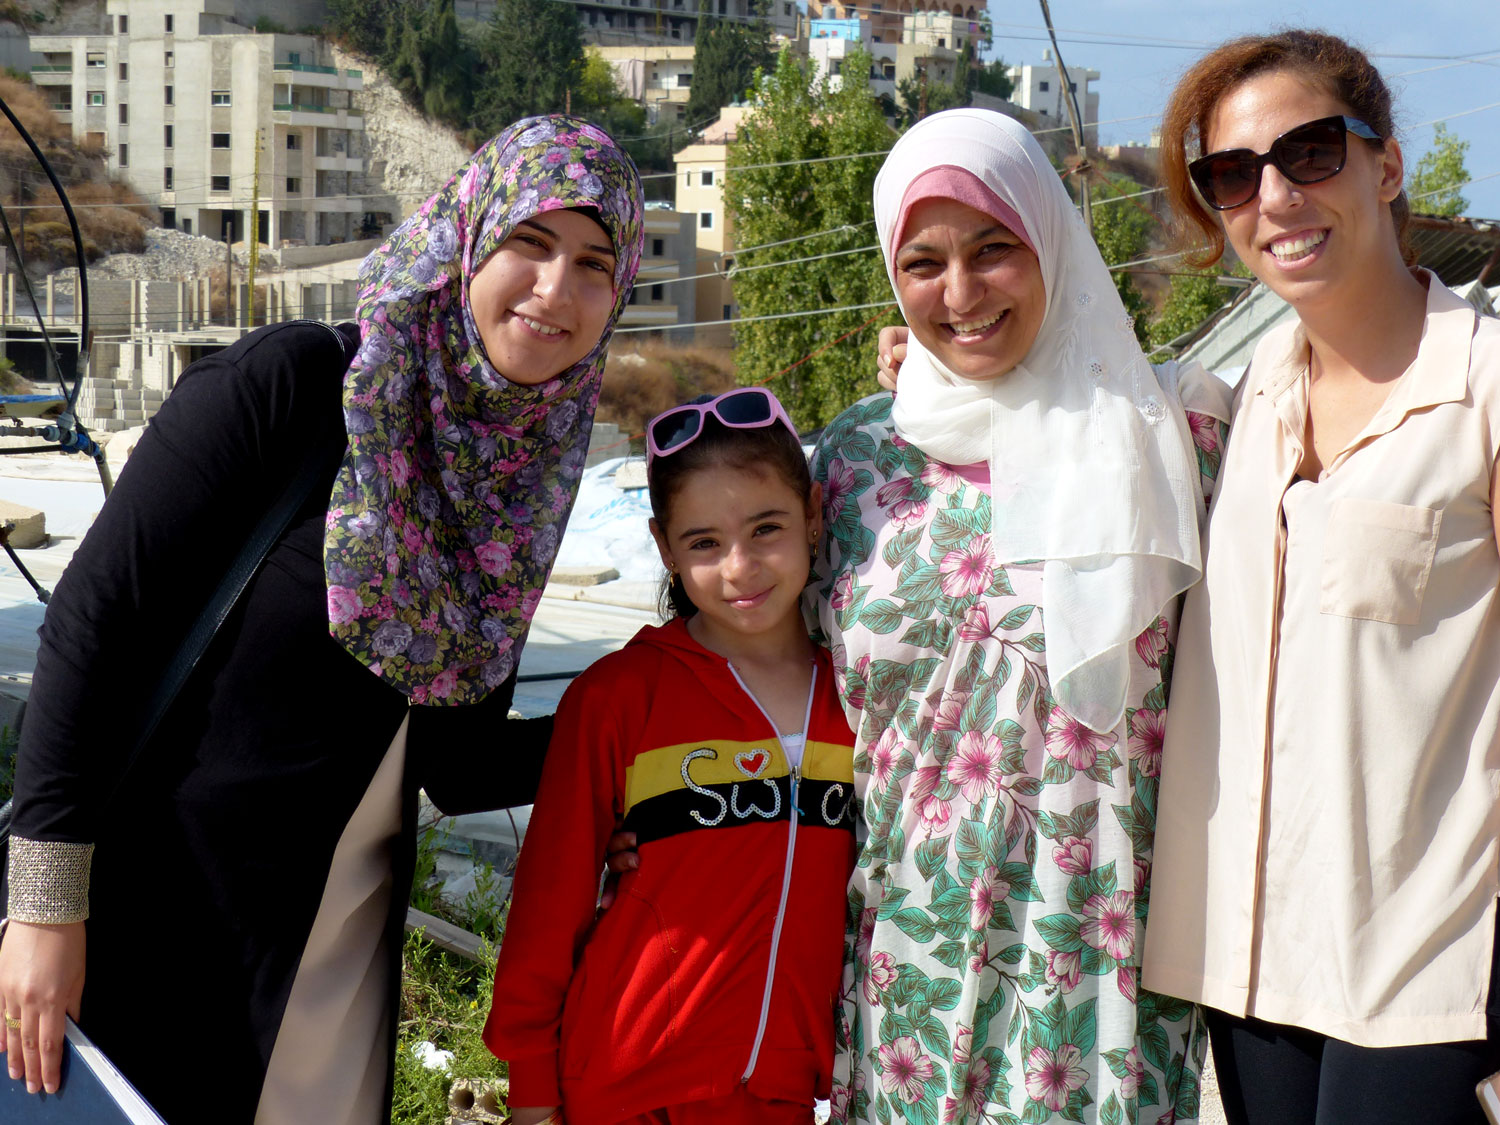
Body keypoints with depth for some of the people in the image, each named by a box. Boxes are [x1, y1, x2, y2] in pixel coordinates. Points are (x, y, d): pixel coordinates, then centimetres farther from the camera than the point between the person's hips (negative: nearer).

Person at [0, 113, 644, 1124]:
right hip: (154, 925, -5)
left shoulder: (524, 481, 4)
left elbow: (456, 764, 7)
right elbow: (93, 623, -14)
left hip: (343, 950, 5)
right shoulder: (288, 388, -14)